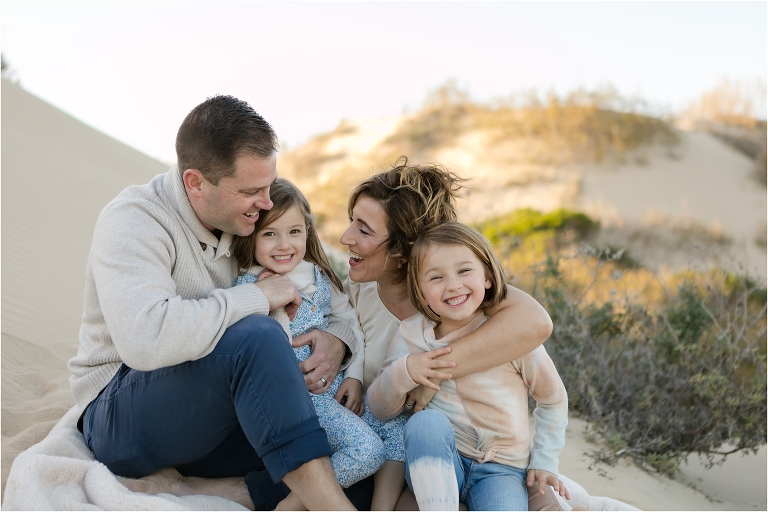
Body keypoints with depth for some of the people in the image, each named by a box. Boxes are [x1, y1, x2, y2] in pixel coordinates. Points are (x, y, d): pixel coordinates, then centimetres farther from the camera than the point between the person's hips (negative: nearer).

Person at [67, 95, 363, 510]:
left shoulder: (244, 218, 3)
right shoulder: (133, 221, -18)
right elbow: (145, 339, -36)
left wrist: (337, 337, -11)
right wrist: (258, 297, -26)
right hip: (119, 417, -7)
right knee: (255, 335, -34)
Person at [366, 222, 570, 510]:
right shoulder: (411, 335, -5)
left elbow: (553, 399, 8)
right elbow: (379, 410, 0)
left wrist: (545, 463, 5)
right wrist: (402, 372, -18)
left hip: (501, 470, -1)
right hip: (435, 466, 2)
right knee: (426, 421, -33)